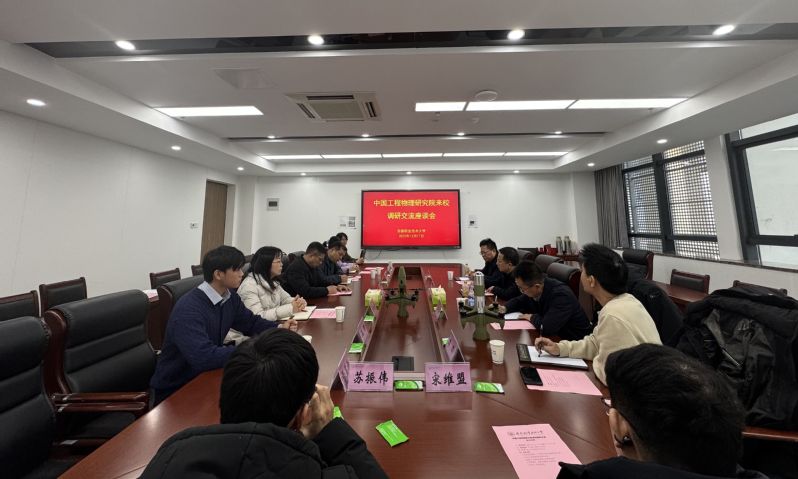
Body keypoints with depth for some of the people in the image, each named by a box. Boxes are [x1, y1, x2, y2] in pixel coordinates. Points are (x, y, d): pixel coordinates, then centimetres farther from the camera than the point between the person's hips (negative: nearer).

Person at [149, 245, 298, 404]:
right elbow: (203, 357, -36)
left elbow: (251, 322, 9)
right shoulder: (188, 309, -27)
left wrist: (278, 328, -8)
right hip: (175, 389, -6)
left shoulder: (230, 298, -5)